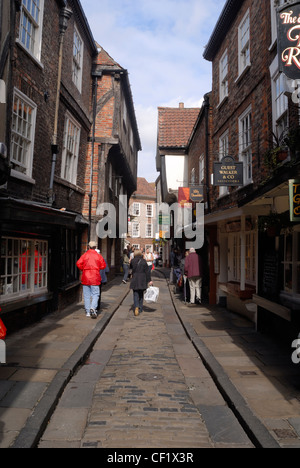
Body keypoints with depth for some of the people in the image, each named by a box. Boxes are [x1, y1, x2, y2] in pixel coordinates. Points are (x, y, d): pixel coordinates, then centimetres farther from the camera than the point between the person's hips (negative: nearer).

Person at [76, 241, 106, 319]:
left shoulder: (85, 255, 0)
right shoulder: (98, 256, -1)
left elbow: (78, 263, -8)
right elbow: (103, 266, 0)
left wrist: (83, 270, 9)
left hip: (86, 277, 2)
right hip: (95, 278, -2)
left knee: (87, 295, 10)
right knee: (95, 294, 4)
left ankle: (88, 311, 13)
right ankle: (93, 308, -18)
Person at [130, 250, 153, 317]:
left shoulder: (133, 261, -3)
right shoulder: (143, 261, -2)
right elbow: (147, 271, -3)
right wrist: (149, 280, -1)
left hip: (135, 280, -1)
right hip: (142, 280, 1)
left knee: (135, 294, 1)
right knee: (141, 294, 15)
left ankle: (136, 307, -22)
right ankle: (140, 309, 19)